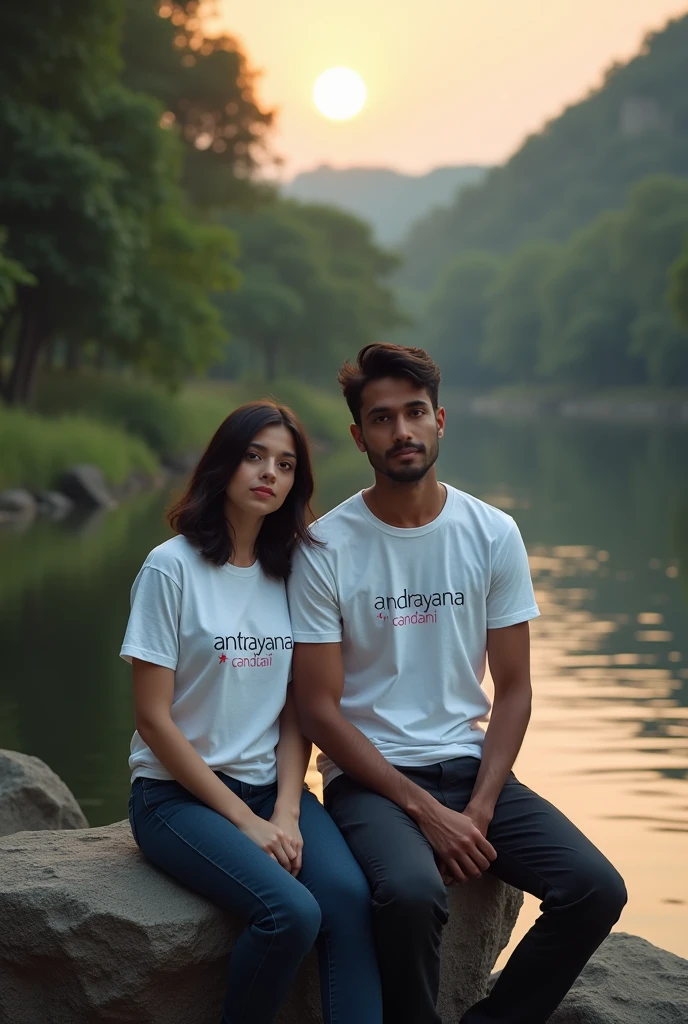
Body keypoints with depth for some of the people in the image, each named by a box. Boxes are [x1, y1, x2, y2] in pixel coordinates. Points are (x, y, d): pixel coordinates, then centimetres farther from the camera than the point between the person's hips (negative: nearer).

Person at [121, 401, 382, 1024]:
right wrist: (246, 821, -13)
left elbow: (295, 714, 8)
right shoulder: (172, 567, -7)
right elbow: (154, 719, -9)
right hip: (178, 794, -4)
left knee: (350, 897, -25)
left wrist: (286, 811, -9)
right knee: (293, 912, -28)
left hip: (272, 786, 5)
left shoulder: (290, 571, 8)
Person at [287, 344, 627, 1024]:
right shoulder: (326, 548, -6)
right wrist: (427, 812, -15)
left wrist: (481, 808, -10)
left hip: (472, 768, 4)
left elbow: (513, 689, 5)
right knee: (412, 892, -34)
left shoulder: (493, 535, 3)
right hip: (370, 777, -4)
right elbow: (319, 710, -8)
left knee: (595, 889, -17)